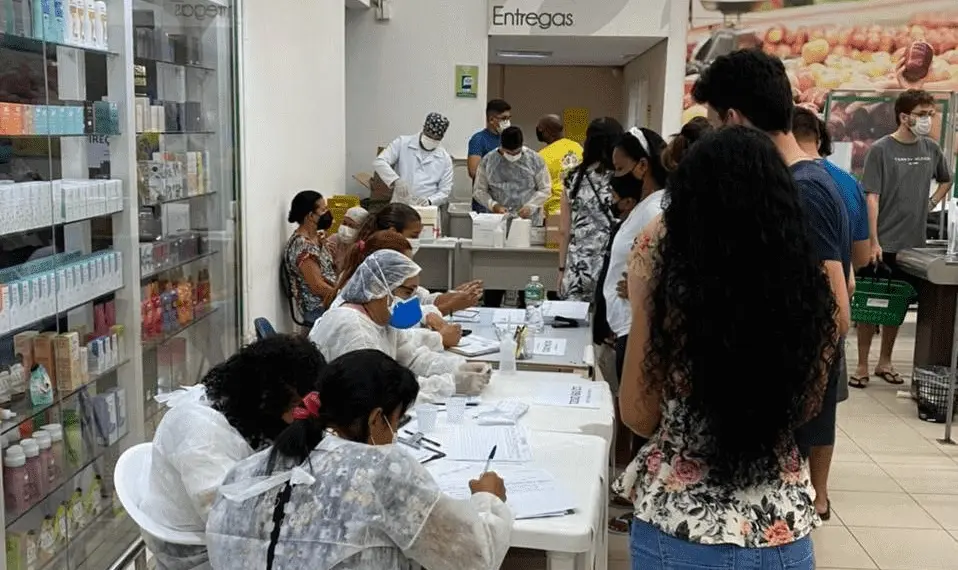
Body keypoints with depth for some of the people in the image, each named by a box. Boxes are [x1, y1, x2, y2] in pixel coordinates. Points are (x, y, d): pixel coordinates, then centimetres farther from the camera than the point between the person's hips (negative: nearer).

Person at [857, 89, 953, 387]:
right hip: (882, 243, -4)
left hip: (912, 243, 5)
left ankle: (885, 362, 24)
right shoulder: (881, 150, -9)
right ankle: (863, 365, 12)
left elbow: (946, 180, 25)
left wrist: (931, 203, 8)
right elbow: (872, 198, -11)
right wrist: (873, 242, -16)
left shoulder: (931, 149, 6)